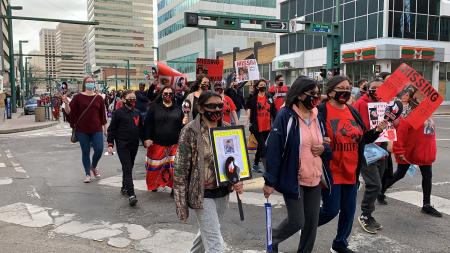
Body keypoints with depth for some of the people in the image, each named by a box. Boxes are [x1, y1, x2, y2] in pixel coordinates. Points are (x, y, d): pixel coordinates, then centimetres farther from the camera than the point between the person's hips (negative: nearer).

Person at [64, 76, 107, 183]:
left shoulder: (99, 98, 6)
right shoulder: (78, 97, 0)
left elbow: (103, 114, 9)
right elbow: (69, 112, -3)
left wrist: (105, 128, 9)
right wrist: (66, 103, -22)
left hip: (96, 130, 1)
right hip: (82, 130, -1)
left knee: (99, 150, -6)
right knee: (85, 152, 5)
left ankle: (94, 166, 26)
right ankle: (88, 174, 19)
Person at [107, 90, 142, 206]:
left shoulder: (137, 113, 11)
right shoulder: (118, 113, -5)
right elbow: (112, 129, -4)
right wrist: (110, 144, -9)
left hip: (134, 145, 6)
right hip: (122, 145, -6)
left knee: (129, 167, 15)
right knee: (127, 168, -12)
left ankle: (124, 188, 32)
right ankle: (131, 194, -17)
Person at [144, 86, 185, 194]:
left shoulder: (177, 109, 8)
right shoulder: (154, 107, 0)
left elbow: (181, 125, 11)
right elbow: (148, 124, -4)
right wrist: (147, 138, -13)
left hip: (174, 144, 2)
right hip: (157, 143, -1)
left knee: (174, 167, -1)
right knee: (155, 166, 9)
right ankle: (153, 185, 30)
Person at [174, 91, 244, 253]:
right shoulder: (190, 131, -14)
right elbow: (181, 168, -12)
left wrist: (237, 181, -5)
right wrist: (181, 202, -13)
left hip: (223, 193, 6)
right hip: (202, 194, -6)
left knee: (207, 234, 24)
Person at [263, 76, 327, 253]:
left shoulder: (317, 116, 7)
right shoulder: (285, 115, -14)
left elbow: (325, 143, 20)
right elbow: (273, 149, -15)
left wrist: (323, 149, -6)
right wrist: (270, 181, -16)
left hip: (315, 178, 6)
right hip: (293, 178, -6)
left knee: (312, 221, 10)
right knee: (297, 221, -1)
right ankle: (273, 239, 29)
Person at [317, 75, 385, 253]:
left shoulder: (353, 112, 9)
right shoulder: (321, 111, -13)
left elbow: (362, 138, 14)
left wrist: (377, 131, -2)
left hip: (351, 171, 7)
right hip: (331, 172, -7)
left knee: (349, 211, 14)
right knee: (331, 210, -1)